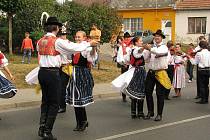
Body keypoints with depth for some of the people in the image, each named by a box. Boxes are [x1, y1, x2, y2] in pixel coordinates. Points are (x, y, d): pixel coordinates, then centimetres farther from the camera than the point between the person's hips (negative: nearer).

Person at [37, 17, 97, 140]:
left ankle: (42, 129, 16)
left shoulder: (40, 42, 7)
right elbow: (74, 47, -10)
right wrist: (89, 44, 4)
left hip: (42, 72, 7)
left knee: (45, 101, 18)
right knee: (54, 103, 2)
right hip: (53, 73, -7)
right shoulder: (57, 41, -12)